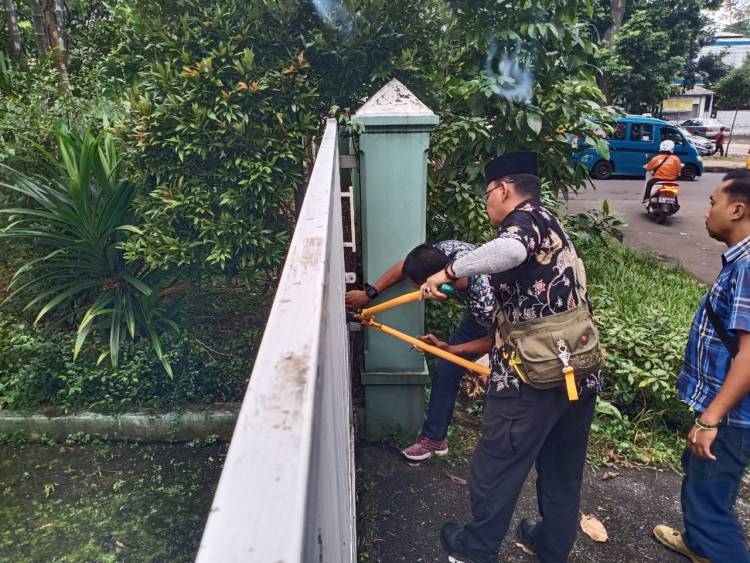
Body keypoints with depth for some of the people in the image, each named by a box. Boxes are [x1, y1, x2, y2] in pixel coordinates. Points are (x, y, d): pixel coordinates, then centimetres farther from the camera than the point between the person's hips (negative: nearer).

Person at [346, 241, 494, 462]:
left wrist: (450, 349, -21)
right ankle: (434, 437, 19)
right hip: (479, 317, 6)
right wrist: (370, 293, -9)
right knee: (446, 370, 6)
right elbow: (407, 267, -11)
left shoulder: (485, 301, -45)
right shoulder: (446, 249, -30)